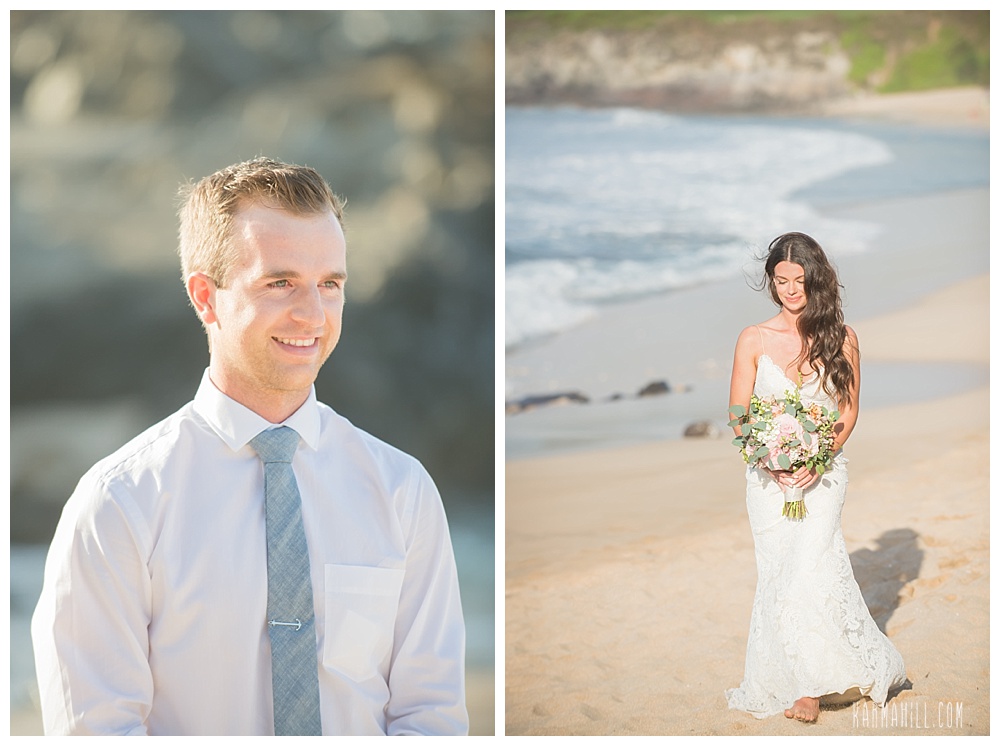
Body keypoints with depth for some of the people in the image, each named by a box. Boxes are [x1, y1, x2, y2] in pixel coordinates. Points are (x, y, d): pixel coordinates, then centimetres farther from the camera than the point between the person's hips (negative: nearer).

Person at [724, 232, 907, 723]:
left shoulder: (841, 338, 2)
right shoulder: (754, 339, 2)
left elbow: (848, 411, 5)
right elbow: (739, 416, 4)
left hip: (823, 470, -1)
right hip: (768, 475, 1)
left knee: (808, 567, -15)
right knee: (778, 575, 0)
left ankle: (809, 683, -2)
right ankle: (789, 681, 10)